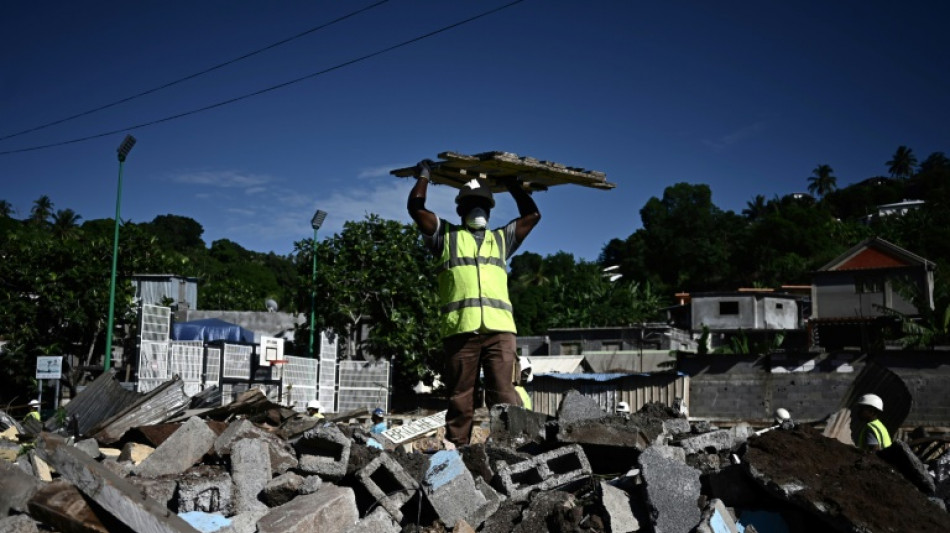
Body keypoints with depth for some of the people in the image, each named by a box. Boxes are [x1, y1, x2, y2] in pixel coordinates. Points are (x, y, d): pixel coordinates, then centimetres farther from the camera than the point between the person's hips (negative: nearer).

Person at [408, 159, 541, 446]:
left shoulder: (501, 238, 29)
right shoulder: (446, 235, 21)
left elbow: (532, 215, 31)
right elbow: (416, 208, 12)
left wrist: (513, 185, 36)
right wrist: (423, 176, 23)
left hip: (499, 328, 2)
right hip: (460, 328, -1)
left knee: (504, 394, -7)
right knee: (460, 396, -1)